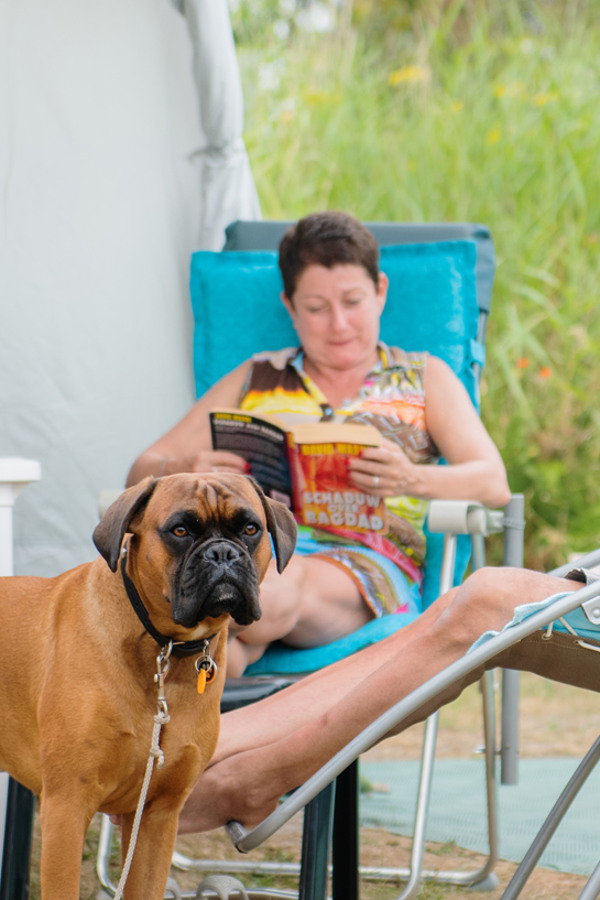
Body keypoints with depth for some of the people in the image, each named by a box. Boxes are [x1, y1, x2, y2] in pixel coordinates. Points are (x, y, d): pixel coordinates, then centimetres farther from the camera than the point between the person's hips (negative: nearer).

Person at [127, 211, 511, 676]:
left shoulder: (423, 377, 25)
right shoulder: (255, 379, 29)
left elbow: (492, 483, 9)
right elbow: (143, 471, 22)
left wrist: (412, 479, -16)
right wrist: (184, 473, -6)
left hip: (366, 557, -1)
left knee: (274, 593, -41)